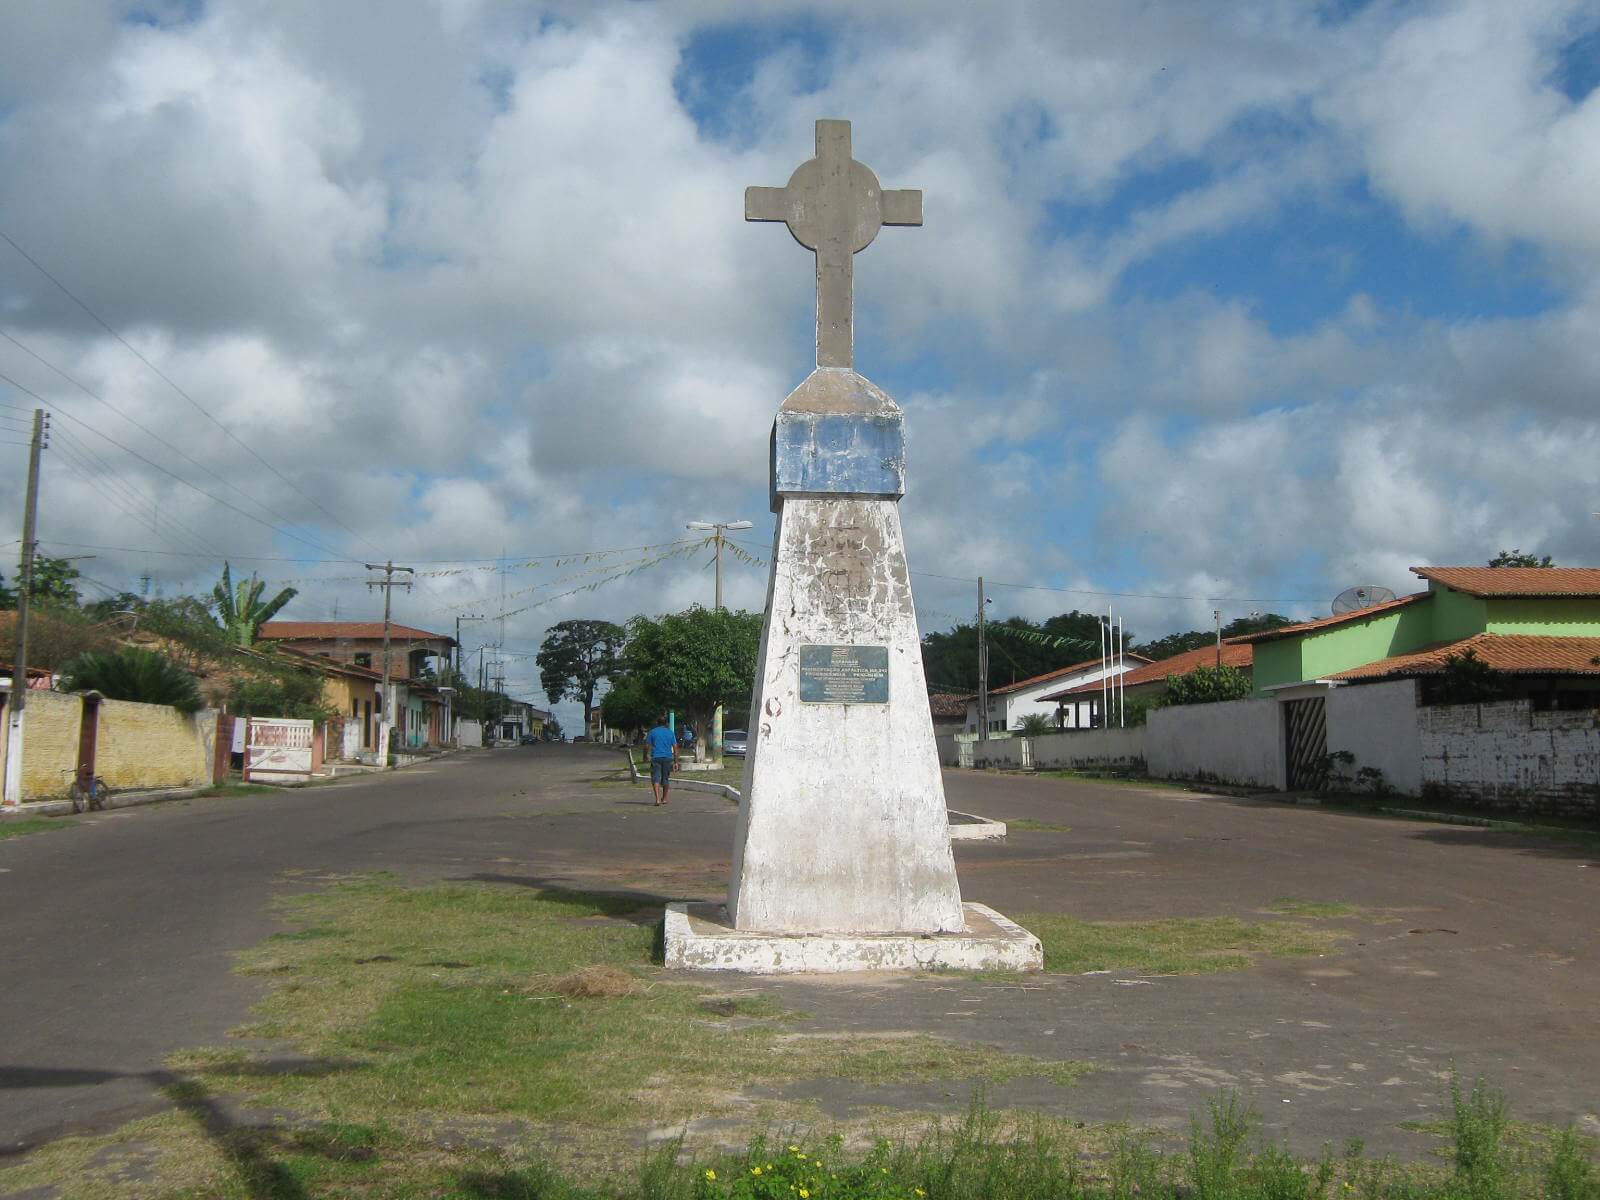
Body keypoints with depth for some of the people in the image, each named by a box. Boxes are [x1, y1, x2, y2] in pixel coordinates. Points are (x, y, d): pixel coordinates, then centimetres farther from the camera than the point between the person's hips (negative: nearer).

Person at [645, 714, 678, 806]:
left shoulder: (652, 732, 2)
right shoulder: (670, 732, 7)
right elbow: (675, 747, 5)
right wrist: (676, 761, 8)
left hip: (656, 757, -3)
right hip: (668, 757, 3)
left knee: (655, 779, -5)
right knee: (665, 779, 16)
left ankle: (657, 799, -21)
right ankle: (664, 798, 26)